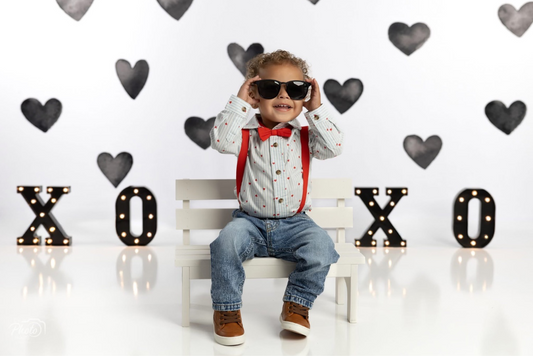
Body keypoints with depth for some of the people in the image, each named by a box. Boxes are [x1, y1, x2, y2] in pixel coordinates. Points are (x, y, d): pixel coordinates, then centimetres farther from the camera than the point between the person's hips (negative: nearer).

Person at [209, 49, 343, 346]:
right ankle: (227, 309, -8)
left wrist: (317, 109, -9)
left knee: (321, 245, -25)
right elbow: (221, 140, -17)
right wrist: (239, 102, -14)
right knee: (227, 241, -29)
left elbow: (334, 146, -10)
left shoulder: (305, 137, 7)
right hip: (251, 222, -1)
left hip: (295, 224, 1)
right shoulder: (246, 136, 3)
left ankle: (297, 304, -3)